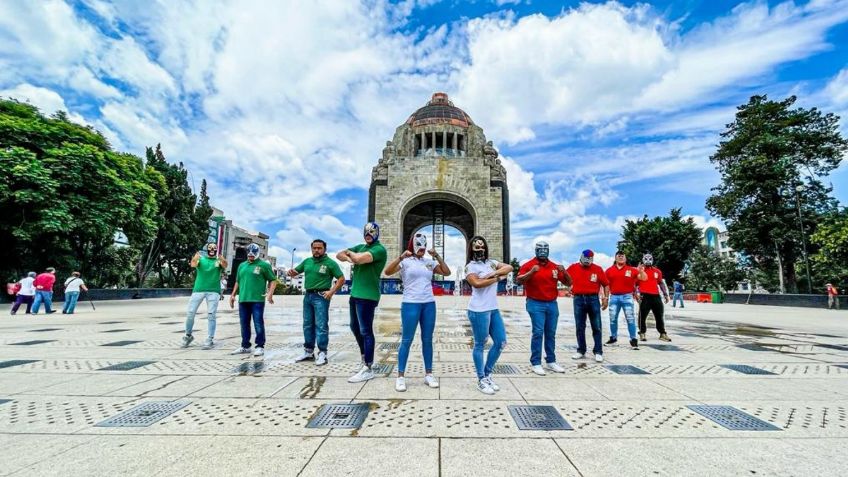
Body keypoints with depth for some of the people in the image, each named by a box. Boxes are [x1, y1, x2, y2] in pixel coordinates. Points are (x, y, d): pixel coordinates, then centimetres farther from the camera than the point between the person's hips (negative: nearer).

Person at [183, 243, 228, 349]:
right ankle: (188, 336, 28)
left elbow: (225, 266, -17)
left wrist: (221, 259, -40)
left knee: (211, 315, -2)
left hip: (213, 291, -2)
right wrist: (195, 258, -37)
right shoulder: (201, 259, 8)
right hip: (198, 289, 2)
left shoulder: (219, 261, 5)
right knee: (190, 313, 6)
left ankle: (210, 340, 2)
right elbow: (193, 264, -14)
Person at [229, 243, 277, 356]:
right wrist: (233, 295, 19)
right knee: (244, 324, 13)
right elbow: (238, 282, 26)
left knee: (258, 324, -4)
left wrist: (270, 293, -16)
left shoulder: (264, 265, -1)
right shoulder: (242, 265, 18)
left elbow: (273, 280, -4)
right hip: (243, 300, 6)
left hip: (257, 300, -6)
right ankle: (245, 346, 24)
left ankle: (260, 346, 6)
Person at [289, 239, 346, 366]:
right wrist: (290, 272, -4)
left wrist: (331, 291, -17)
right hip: (307, 296, 7)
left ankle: (322, 354, 0)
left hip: (321, 297, -6)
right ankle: (309, 352, 25)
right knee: (308, 325, 13)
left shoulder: (330, 263, -6)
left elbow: (341, 279, -7)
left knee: (321, 325, -6)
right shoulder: (307, 261, 11)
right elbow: (295, 271, 20)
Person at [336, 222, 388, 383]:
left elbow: (359, 258, -26)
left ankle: (367, 369, 5)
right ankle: (366, 359, 35)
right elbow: (339, 255, 16)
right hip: (355, 293, 9)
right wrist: (348, 257, -6)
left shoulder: (379, 249, -11)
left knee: (366, 331, -4)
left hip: (367, 296, -9)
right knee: (355, 328, 18)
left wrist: (350, 253, -3)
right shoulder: (360, 247, 15)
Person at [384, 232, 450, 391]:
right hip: (410, 304, -4)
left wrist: (437, 256, -1)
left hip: (429, 304, 4)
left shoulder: (429, 262, 11)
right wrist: (401, 257, -26)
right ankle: (400, 376, 11)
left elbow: (447, 272, 8)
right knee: (406, 340, 1)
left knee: (427, 340, 10)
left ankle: (428, 374, 22)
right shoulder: (405, 261, -2)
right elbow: (387, 272, -15)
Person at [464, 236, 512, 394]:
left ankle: (487, 375, 27)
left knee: (501, 342, 11)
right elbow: (477, 283, -21)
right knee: (480, 345, 3)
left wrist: (493, 274, -12)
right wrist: (497, 278, -9)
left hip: (494, 309, 7)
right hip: (479, 310, -7)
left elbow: (509, 267, 3)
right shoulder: (470, 267, -5)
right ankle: (481, 380, 18)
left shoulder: (491, 262, 14)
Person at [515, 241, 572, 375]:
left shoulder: (555, 267, 8)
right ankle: (536, 363, 2)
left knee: (551, 334, 10)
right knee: (538, 333, -7)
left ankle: (551, 361, 21)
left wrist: (564, 272, -10)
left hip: (552, 304, 5)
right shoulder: (529, 265, -5)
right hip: (536, 304, -5)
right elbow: (518, 281, -16)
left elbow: (568, 283, 9)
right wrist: (531, 272, -30)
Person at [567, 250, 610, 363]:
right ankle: (581, 351, 17)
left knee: (596, 327, 3)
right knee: (580, 327, 7)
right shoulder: (573, 268, 4)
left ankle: (598, 352, 11)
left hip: (593, 299, 0)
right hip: (578, 299, 1)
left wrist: (606, 298, -1)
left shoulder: (598, 269, 3)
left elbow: (606, 284, 6)